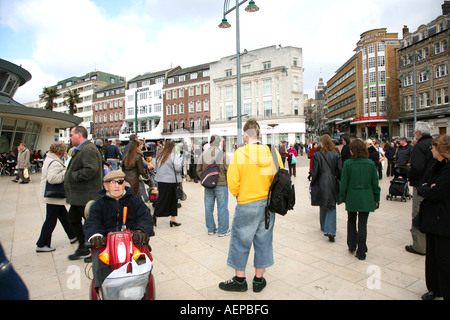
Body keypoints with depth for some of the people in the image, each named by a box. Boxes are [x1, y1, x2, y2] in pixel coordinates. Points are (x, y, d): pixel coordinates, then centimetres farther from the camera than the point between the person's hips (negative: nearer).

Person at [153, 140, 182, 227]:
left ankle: (155, 217, 13)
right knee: (173, 199, 4)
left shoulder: (159, 155, 8)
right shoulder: (173, 156, -12)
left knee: (161, 199, 13)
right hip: (170, 181, -6)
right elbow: (178, 168, -16)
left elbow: (156, 167, 16)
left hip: (160, 180, 6)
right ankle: (173, 219, 8)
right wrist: (180, 160, 0)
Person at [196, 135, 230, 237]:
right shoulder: (223, 154, -11)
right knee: (222, 208, 6)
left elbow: (199, 170, 3)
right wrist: (226, 181, 6)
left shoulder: (203, 154, 0)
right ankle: (223, 231, 14)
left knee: (208, 208, 13)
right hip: (221, 184, -3)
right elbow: (228, 170, -10)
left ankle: (210, 229, 24)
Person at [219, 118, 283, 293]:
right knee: (263, 240, 16)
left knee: (241, 241, 12)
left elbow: (232, 182, -13)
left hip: (247, 205, -4)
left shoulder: (240, 153, -14)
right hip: (268, 203, 5)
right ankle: (259, 280, 29)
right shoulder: (273, 152, -3)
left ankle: (240, 280, 26)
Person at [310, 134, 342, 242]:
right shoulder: (336, 154, -2)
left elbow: (314, 172, -7)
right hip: (332, 184, 1)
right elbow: (340, 170, -1)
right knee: (331, 208, 4)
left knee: (323, 206, 17)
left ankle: (324, 227, 32)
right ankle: (330, 231, -9)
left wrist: (312, 183, 5)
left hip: (321, 184, -1)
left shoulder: (317, 154, -9)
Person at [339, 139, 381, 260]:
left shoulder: (348, 163, -10)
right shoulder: (370, 163, -4)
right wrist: (377, 198, 12)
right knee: (362, 224, 6)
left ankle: (351, 246, 27)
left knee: (351, 221, 20)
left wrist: (342, 197, 5)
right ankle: (361, 252, 10)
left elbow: (344, 183, -6)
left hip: (352, 197, -1)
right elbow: (375, 183, 2)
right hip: (366, 198, 1)